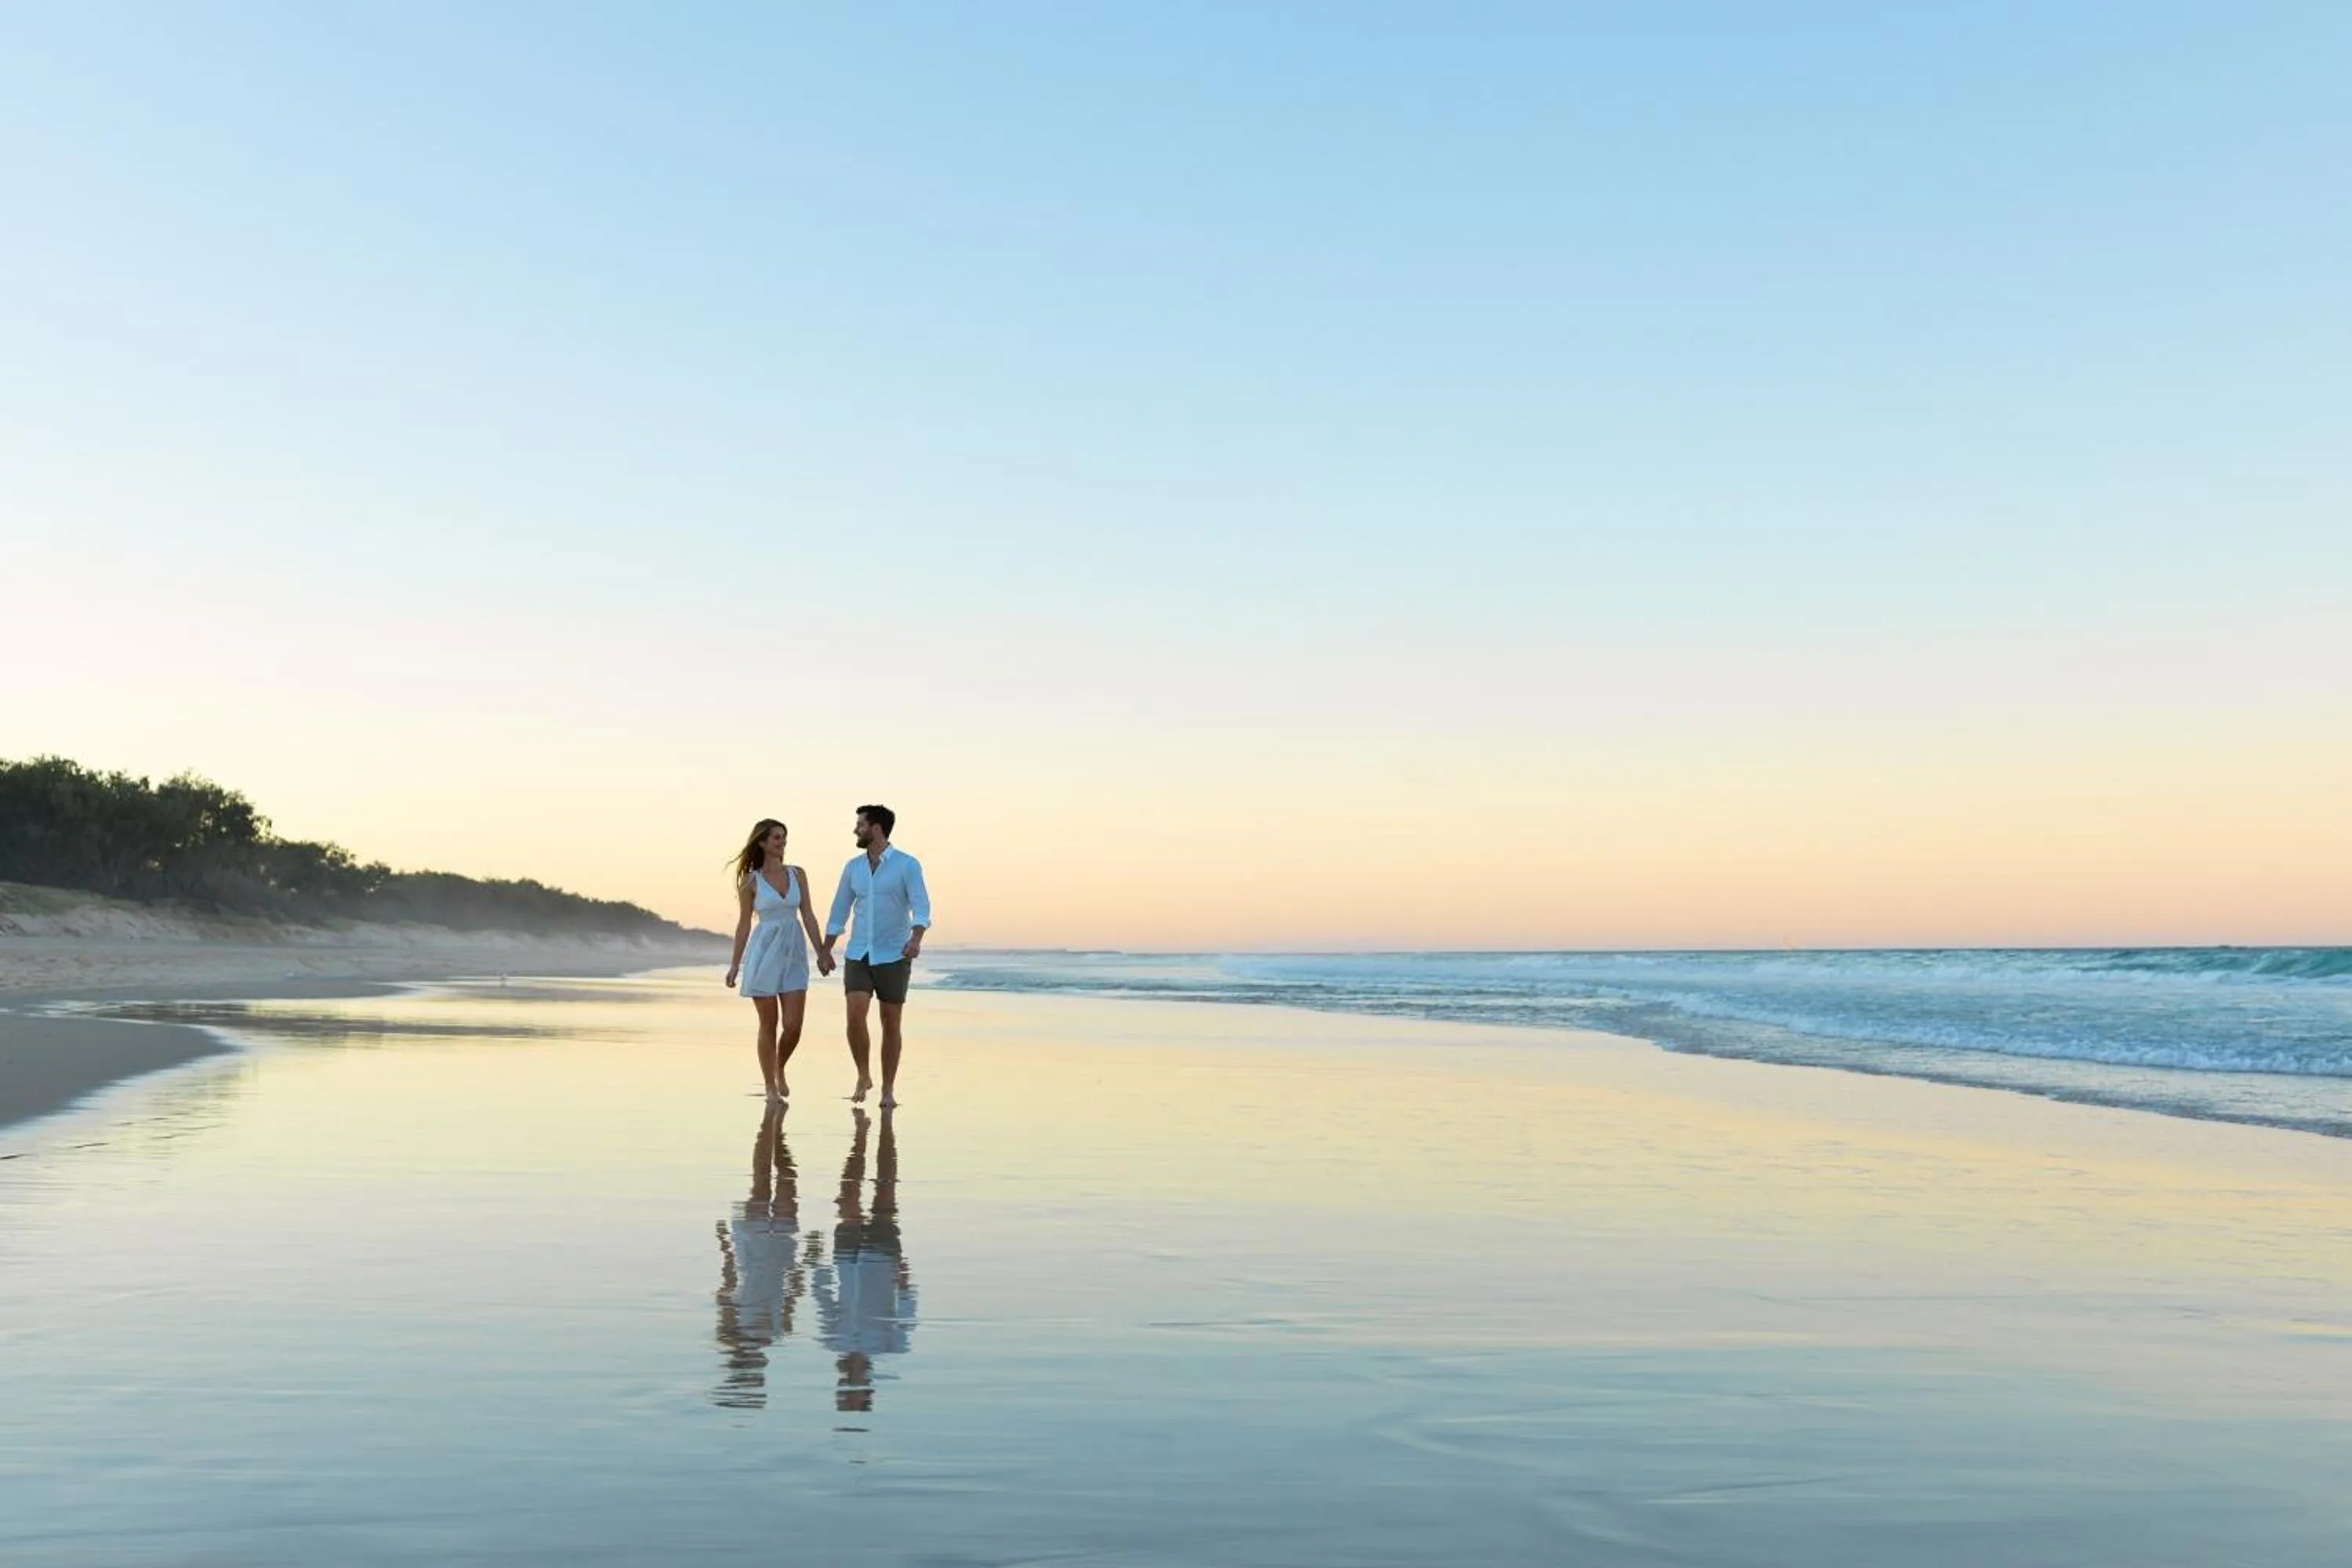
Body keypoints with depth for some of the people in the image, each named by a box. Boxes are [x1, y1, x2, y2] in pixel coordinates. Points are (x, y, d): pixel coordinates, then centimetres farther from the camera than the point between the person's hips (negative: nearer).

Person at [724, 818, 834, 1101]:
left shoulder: (797, 874, 7)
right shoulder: (751, 881, -1)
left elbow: (808, 916, 8)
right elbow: (744, 924, 3)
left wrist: (822, 953, 4)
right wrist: (735, 965, 3)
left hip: (794, 953, 3)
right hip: (764, 952, -3)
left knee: (793, 1025, -3)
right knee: (769, 1024, 2)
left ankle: (780, 1069, 25)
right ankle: (770, 1086, 13)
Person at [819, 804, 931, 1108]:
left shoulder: (908, 865, -8)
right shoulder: (853, 866, 7)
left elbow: (921, 907, -18)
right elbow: (840, 909, 16)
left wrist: (916, 939, -36)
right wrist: (825, 950, 19)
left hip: (894, 957, -3)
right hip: (858, 955, 3)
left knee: (890, 1024, 2)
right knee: (855, 1016, -14)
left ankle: (888, 1090, 13)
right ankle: (863, 1076, 6)